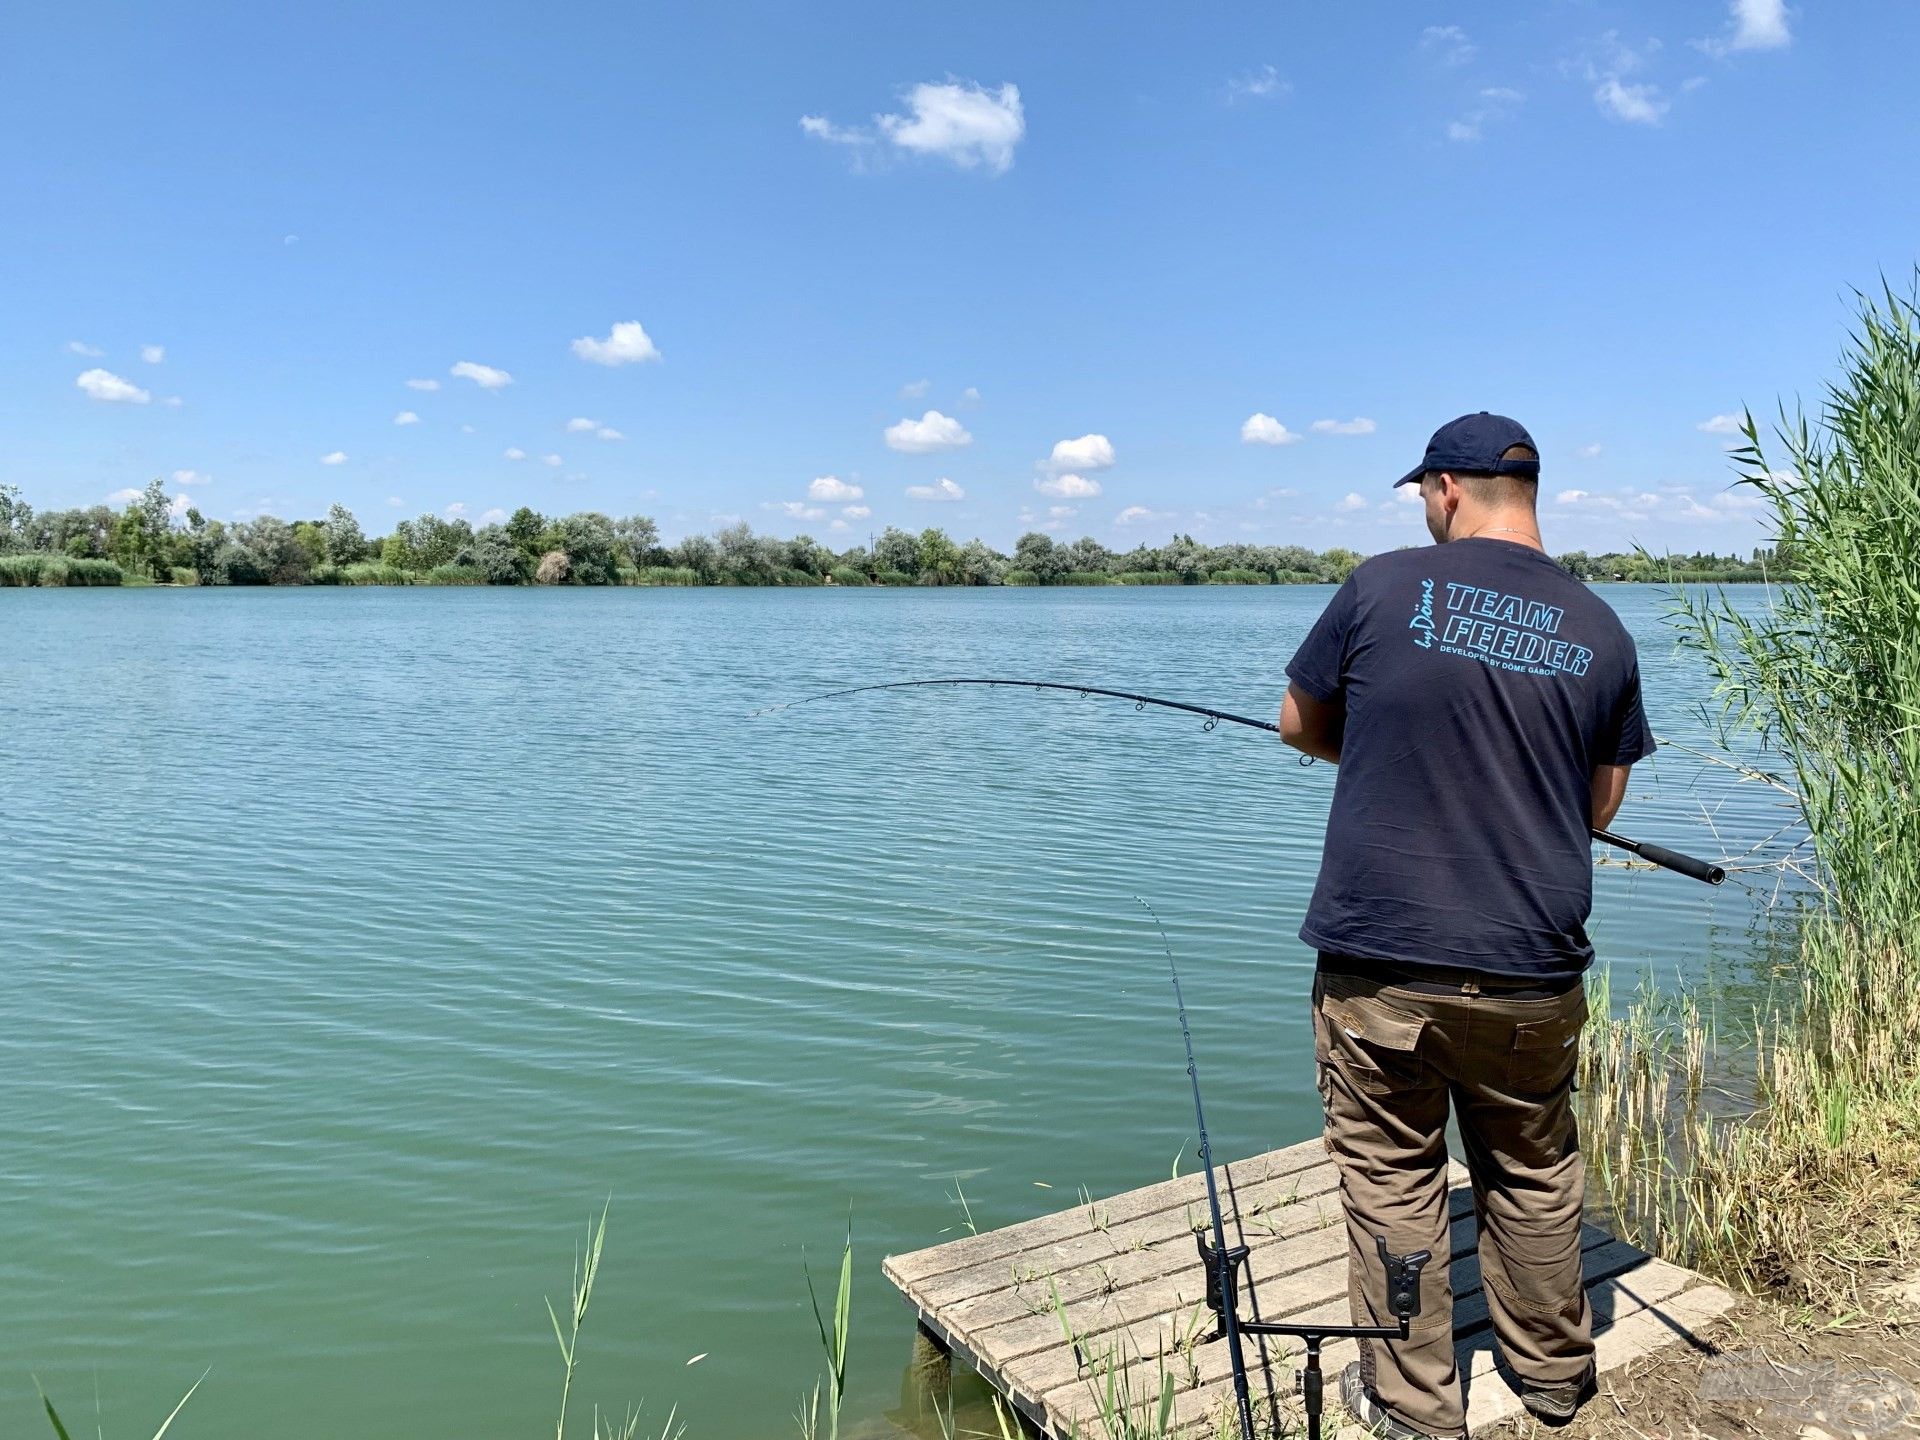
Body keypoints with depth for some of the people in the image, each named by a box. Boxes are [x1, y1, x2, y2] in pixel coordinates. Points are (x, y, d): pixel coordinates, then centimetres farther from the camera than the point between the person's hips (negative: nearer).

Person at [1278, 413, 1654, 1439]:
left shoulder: (1385, 587, -7)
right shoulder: (1599, 630, 1)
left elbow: (1300, 724, 5)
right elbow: (1600, 804, 9)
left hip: (1379, 960, -3)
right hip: (1531, 970, 3)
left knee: (1393, 1180, 11)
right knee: (1534, 1173, 21)